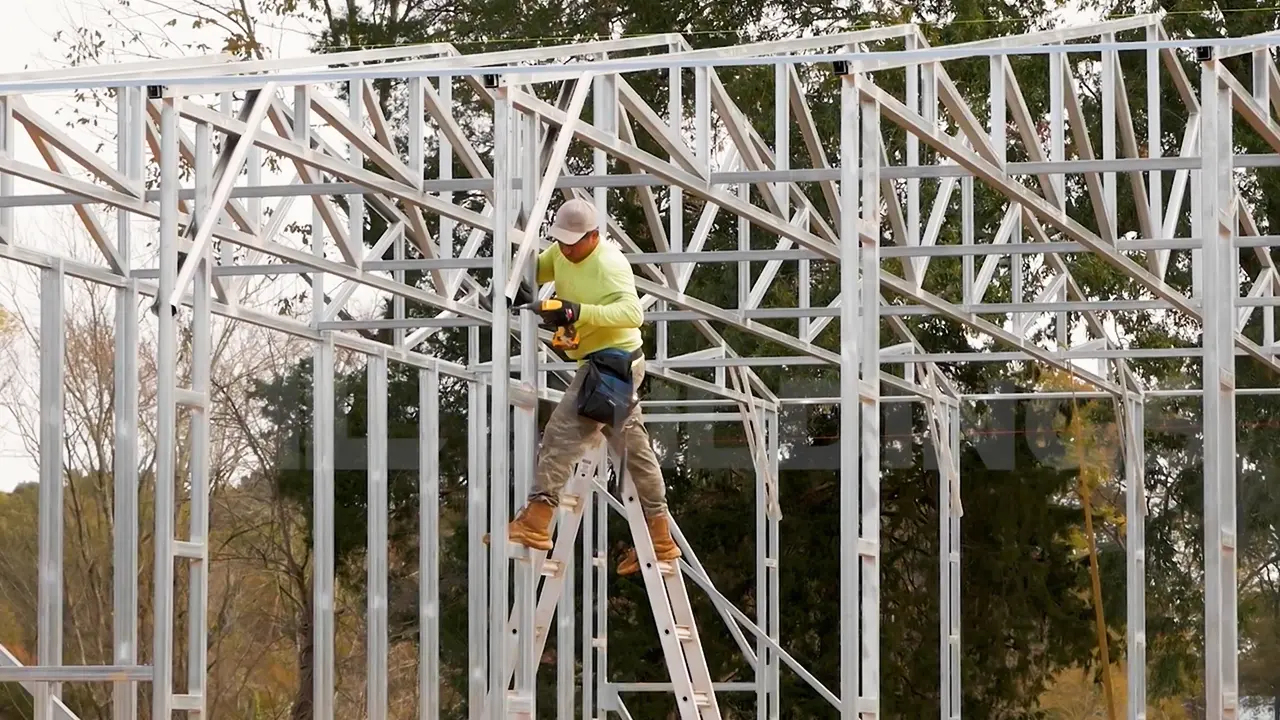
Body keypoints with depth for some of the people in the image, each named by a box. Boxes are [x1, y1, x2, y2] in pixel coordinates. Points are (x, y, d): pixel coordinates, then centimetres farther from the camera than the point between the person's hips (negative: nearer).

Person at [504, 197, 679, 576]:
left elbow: (633, 313, -32)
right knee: (633, 448, 13)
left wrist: (578, 312, -42)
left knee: (562, 433, -17)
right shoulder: (562, 252, 7)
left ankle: (535, 523, -23)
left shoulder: (609, 264, -20)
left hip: (614, 362, -11)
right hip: (602, 363, 11)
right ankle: (660, 540, 19)